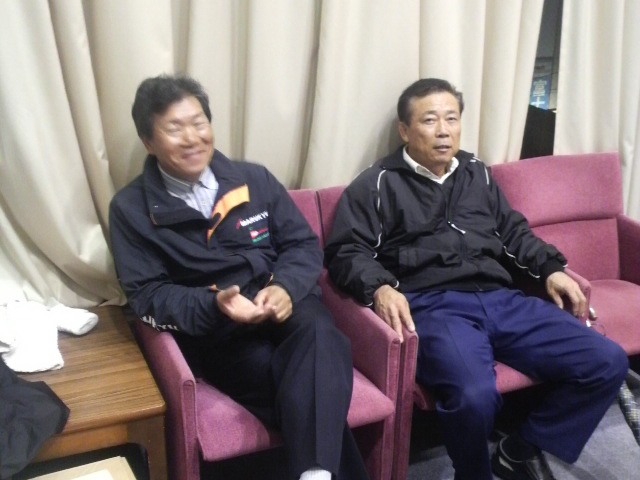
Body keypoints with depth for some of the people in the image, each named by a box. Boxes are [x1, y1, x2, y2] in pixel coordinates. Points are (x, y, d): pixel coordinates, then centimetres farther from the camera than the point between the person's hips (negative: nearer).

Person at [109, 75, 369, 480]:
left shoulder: (254, 179, 11)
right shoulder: (132, 209, 2)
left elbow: (304, 244, 9)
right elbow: (147, 295, -2)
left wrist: (285, 288, -13)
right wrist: (213, 305, -21)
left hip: (283, 306, 3)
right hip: (211, 329, -2)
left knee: (320, 338, -34)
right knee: (312, 381, -31)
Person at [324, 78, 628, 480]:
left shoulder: (476, 173, 24)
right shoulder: (378, 184, 7)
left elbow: (513, 230, 32)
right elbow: (345, 251, 0)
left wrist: (551, 268, 15)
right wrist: (379, 288, -19)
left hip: (501, 300, 6)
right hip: (433, 307, -6)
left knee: (608, 363, -10)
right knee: (475, 395, -37)